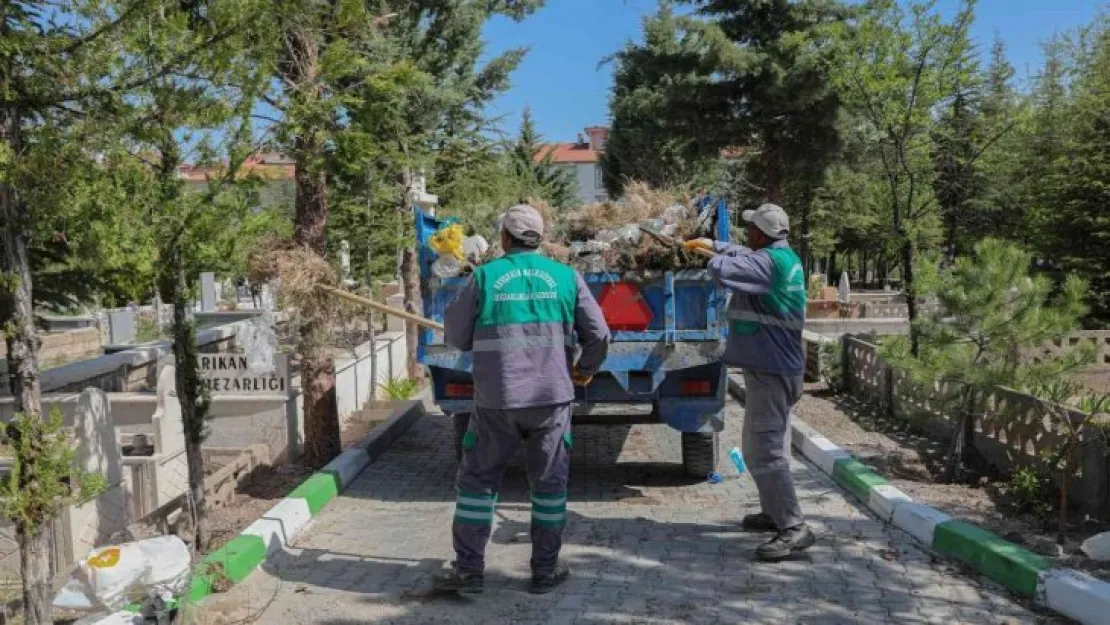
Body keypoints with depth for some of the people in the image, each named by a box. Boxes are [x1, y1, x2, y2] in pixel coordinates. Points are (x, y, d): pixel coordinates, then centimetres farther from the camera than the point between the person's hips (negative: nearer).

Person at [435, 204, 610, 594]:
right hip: (552, 397, 1)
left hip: (496, 400, -1)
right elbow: (599, 335, 5)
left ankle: (468, 571, 14)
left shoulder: (484, 277, -1)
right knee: (549, 483, 13)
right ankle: (545, 571, 19)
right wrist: (586, 370, 22)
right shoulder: (566, 277, 3)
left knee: (478, 480, 11)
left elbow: (455, 336, 4)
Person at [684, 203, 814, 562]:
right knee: (765, 446, 20)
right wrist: (712, 244, 33)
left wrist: (715, 256, -5)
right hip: (779, 368, 11)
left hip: (770, 371, -11)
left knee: (765, 452, -9)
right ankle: (775, 512, 31)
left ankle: (794, 529, -7)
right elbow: (747, 256, 31)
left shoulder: (770, 262, -20)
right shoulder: (783, 258, 11)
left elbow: (721, 269, -28)